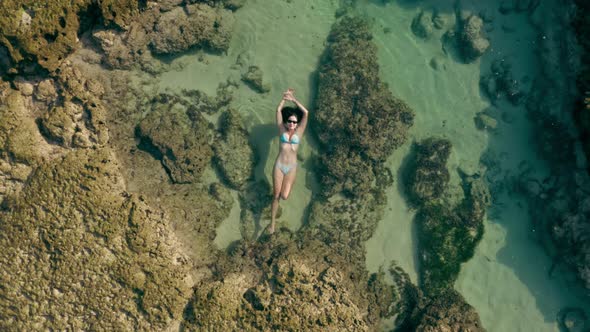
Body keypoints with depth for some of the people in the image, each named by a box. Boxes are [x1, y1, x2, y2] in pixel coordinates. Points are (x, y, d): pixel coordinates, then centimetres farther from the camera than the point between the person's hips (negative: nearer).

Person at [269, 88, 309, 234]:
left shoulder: (299, 131, 0)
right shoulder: (282, 130, 1)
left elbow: (306, 113, -10)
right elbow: (278, 110, -7)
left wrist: (293, 99, -9)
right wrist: (285, 98, -8)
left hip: (292, 167, 0)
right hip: (279, 166, 0)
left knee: (285, 196, -10)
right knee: (276, 197, 4)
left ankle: (284, 187, 28)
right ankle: (272, 224, 18)